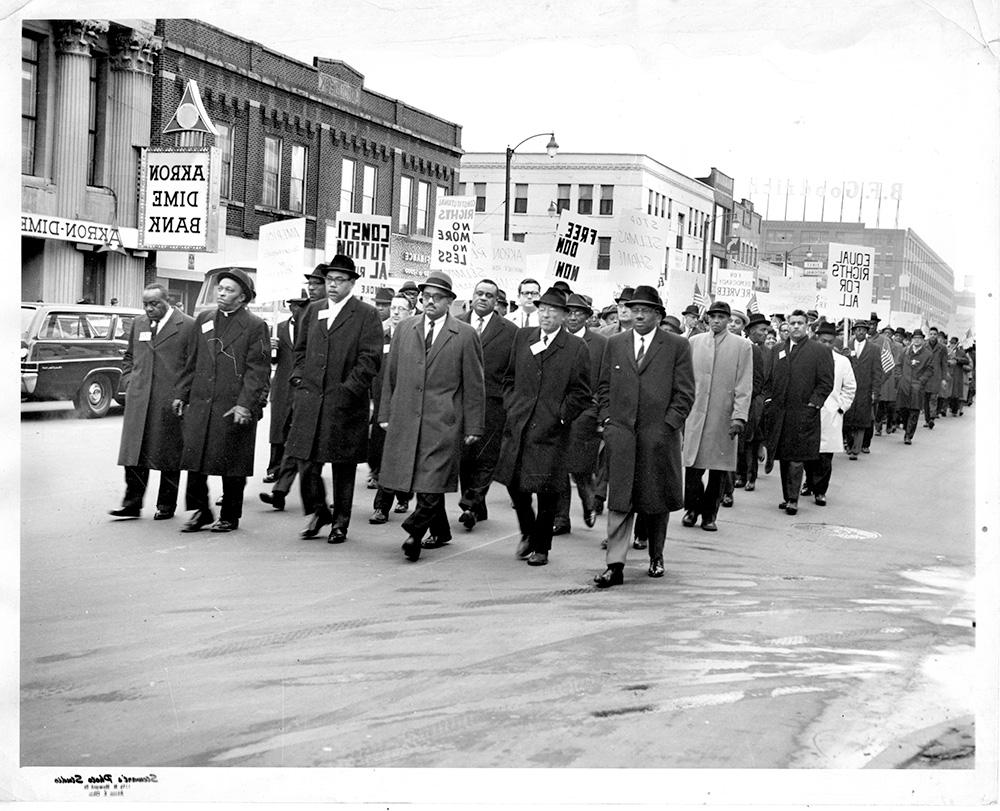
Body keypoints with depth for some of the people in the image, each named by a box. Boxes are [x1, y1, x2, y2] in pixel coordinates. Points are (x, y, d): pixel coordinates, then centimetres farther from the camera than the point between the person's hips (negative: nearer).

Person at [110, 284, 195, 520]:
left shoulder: (187, 326, -4)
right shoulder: (137, 323, 13)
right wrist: (128, 382, 9)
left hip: (170, 401, -4)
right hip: (138, 400, 4)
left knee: (168, 456, 5)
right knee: (134, 453, 1)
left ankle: (166, 506, 15)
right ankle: (132, 503, 8)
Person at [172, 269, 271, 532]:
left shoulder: (255, 327, -2)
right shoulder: (203, 320, 14)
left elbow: (258, 370, -7)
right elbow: (191, 362, 18)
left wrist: (245, 404, -15)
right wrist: (181, 394, 11)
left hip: (235, 407, -4)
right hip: (200, 403, 4)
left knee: (232, 464, 3)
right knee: (194, 460, 2)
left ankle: (230, 517, 15)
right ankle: (200, 511, 16)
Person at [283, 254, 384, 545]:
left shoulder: (366, 315, -3)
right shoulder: (313, 311, 14)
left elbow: (370, 360, -8)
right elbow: (301, 350, 21)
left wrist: (348, 390, -14)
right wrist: (299, 377, 6)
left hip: (345, 403, -4)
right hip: (309, 398, 4)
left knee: (343, 467, 6)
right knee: (306, 460, 2)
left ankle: (340, 523, 17)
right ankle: (317, 512, 23)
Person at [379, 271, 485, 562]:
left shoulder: (465, 336, 1)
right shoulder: (404, 329, 11)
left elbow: (474, 385, 2)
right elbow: (391, 375, 15)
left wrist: (473, 427, -1)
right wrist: (386, 413, 12)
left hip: (443, 421, -4)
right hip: (405, 419, 4)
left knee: (433, 480, -13)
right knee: (422, 480, 8)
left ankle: (414, 531, -10)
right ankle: (440, 531, 21)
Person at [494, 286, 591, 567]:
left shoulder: (576, 348, -2)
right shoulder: (522, 337, 10)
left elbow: (581, 393, -1)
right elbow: (509, 378, 17)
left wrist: (560, 416, -7)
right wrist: (512, 406, 6)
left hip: (552, 431, -3)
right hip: (518, 426, 4)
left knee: (546, 491, 1)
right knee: (514, 483, 6)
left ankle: (541, 548, 15)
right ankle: (528, 533, 31)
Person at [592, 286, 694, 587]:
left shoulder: (677, 346, 2)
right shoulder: (615, 344, 11)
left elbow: (685, 392, 0)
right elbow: (603, 386, 15)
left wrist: (668, 425, -9)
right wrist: (605, 419, 3)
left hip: (659, 433, -1)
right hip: (620, 431, 1)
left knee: (657, 500, 9)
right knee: (619, 500, -4)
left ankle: (656, 557, 26)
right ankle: (615, 565, -5)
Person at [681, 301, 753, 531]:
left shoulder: (742, 346, 3)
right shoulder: (694, 342, 9)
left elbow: (744, 385, -1)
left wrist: (739, 416, -10)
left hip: (723, 415, -1)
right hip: (695, 412, 1)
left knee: (718, 467, 2)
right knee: (692, 463, -2)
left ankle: (709, 514, 13)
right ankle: (692, 509, 15)